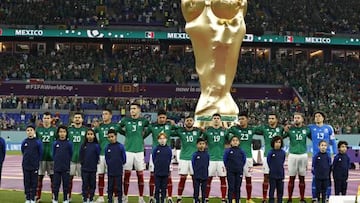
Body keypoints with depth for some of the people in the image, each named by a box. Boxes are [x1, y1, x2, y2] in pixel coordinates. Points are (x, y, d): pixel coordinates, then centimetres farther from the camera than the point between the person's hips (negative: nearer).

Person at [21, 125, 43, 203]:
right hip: (26, 166, 2)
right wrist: (26, 160, 13)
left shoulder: (38, 142, -4)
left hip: (35, 166, -2)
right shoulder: (24, 142, 3)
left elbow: (40, 153, 0)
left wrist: (37, 162, 1)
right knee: (26, 183, 7)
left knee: (34, 183, 3)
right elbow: (23, 152, 15)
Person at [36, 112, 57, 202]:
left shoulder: (54, 130, 4)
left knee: (53, 177, 3)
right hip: (40, 157, 1)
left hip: (52, 157, -1)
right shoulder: (38, 129, 6)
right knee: (39, 177, 4)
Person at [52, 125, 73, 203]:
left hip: (66, 168, -1)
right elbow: (53, 154, 10)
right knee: (56, 183, 5)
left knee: (66, 184, 5)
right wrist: (57, 162, 10)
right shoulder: (55, 143, 1)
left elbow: (71, 154, 5)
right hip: (57, 167, 1)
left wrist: (66, 161, 7)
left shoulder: (69, 143, -2)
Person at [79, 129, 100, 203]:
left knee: (92, 184, 7)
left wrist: (96, 163, -4)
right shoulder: (83, 145, 2)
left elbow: (98, 156, 1)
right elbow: (80, 155, 6)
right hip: (84, 168, 1)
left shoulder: (96, 145, -2)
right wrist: (82, 162, -1)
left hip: (93, 169, 0)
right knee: (85, 184, 5)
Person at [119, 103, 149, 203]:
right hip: (128, 150, 0)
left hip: (139, 151, 0)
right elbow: (118, 127, 16)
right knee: (127, 174, 4)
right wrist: (127, 134, 13)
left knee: (140, 175, 4)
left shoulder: (143, 120, 2)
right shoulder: (126, 120, 2)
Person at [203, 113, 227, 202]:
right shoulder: (208, 130, 3)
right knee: (208, 179, 2)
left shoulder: (224, 130, 5)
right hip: (210, 158, -1)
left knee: (223, 178, 3)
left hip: (222, 158, 1)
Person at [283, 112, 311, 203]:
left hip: (303, 155, 1)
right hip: (292, 155, -1)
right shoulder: (290, 129, 0)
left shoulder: (306, 129, 4)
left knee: (302, 178, 8)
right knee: (291, 178, 2)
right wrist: (285, 130, -12)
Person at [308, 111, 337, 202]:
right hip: (316, 156, 0)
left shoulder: (329, 128, 5)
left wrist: (335, 154, 4)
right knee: (315, 177, 1)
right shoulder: (311, 127, 4)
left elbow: (333, 142, 8)